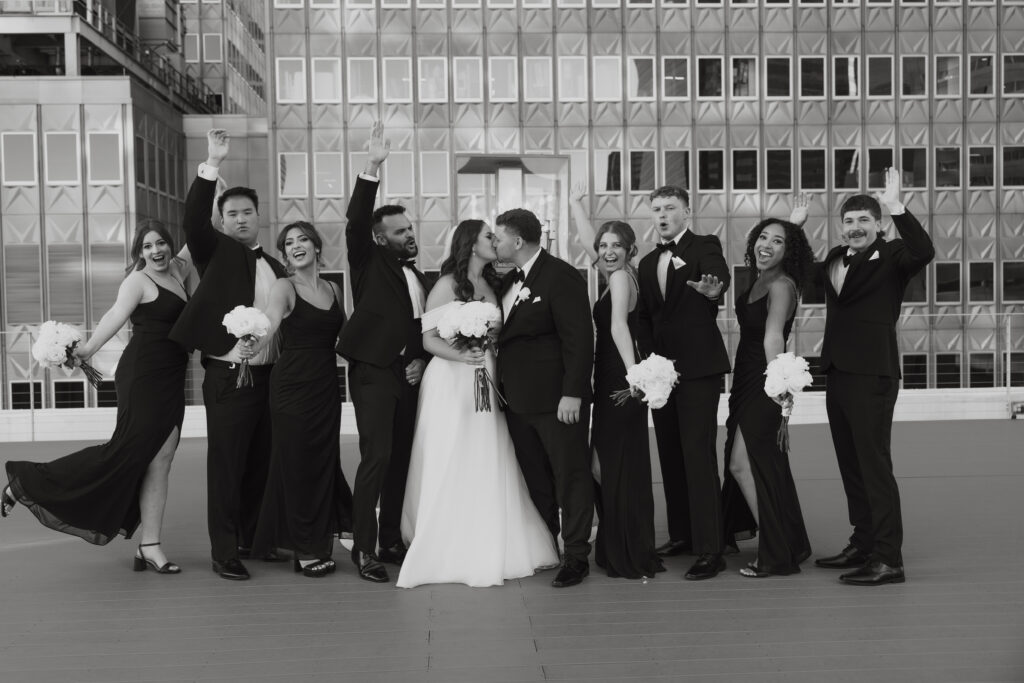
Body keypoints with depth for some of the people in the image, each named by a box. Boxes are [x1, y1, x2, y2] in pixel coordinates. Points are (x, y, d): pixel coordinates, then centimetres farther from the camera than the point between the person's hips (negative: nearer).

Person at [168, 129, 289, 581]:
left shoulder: (275, 267, 16)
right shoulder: (217, 252, 1)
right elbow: (193, 219, -17)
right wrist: (212, 166, -25)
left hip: (270, 377, 5)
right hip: (228, 377, -5)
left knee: (261, 464, 12)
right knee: (226, 465, -1)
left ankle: (253, 540, 26)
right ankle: (225, 553, 7)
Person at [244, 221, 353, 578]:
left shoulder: (334, 289, 11)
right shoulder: (284, 287, -6)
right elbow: (271, 321, -24)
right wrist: (256, 345, -44)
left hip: (327, 384, 5)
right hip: (292, 384, -5)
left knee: (324, 459, 8)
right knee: (296, 461, 1)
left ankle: (321, 541, 22)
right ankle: (304, 547, 13)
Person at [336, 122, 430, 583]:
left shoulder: (419, 278, 19)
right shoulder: (369, 263, 2)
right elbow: (355, 221, -14)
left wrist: (421, 360, 4)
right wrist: (371, 169, -23)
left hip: (408, 374, 6)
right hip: (373, 371, -6)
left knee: (401, 459, 8)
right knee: (376, 458, -12)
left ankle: (391, 540, 17)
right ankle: (363, 548, -6)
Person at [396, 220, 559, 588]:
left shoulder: (491, 285, 13)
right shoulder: (447, 284, -5)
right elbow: (429, 339, -9)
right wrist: (461, 355, -23)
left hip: (485, 383, 6)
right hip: (451, 382, -6)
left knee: (487, 469, 6)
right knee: (449, 469, -2)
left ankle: (485, 551, 16)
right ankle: (447, 552, 7)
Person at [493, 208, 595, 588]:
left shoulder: (561, 277, -13)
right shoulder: (508, 281, 14)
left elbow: (579, 338, -17)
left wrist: (572, 393, -21)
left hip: (557, 398, -8)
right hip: (518, 398, 8)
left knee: (570, 475, 2)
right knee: (535, 478, 15)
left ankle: (576, 556, 10)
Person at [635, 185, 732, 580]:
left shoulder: (705, 247, -3)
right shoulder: (648, 263, 16)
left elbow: (720, 274, -25)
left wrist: (713, 289, -48)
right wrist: (649, 361, 2)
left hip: (698, 369, -7)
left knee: (699, 456, -10)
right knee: (670, 455, 12)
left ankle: (709, 550, -7)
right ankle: (681, 535, 25)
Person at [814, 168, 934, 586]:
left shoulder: (892, 257, -6)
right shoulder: (835, 259, 13)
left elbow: (924, 252, -24)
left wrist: (896, 206, -30)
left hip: (872, 375, -8)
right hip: (838, 374, 8)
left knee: (874, 466, -8)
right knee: (851, 466, 15)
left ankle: (888, 559, -4)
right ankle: (863, 544, 26)